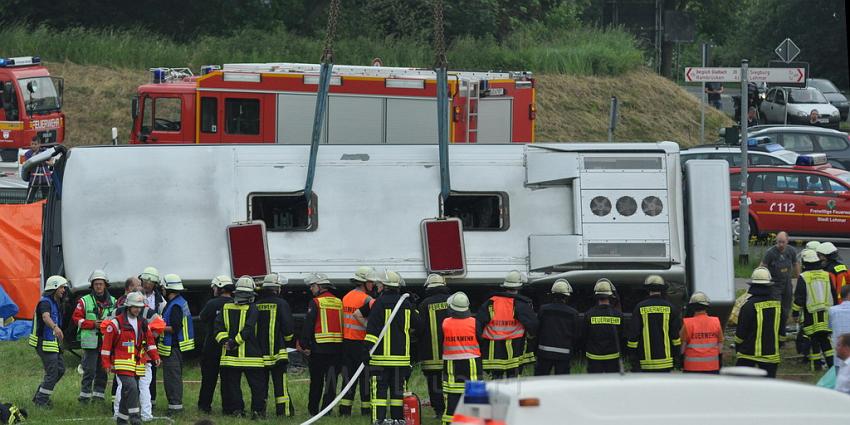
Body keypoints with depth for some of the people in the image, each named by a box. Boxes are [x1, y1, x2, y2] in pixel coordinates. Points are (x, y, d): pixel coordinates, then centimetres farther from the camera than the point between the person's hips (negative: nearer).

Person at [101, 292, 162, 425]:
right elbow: (107, 343, -5)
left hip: (138, 364, 6)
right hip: (122, 363, -6)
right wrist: (106, 363, -7)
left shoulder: (143, 323, 12)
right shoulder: (116, 323, -7)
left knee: (127, 393, 11)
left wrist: (155, 356, 5)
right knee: (132, 388, -21)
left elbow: (150, 341, 18)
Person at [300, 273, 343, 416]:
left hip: (320, 347, -4)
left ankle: (313, 409, 11)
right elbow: (343, 325, 13)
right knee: (331, 380, 6)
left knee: (316, 380, 6)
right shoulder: (339, 302, 10)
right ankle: (326, 409, 5)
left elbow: (308, 325, -10)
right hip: (337, 348, 4)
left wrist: (304, 345, -5)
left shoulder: (315, 302, -7)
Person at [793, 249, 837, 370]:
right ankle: (831, 361, 5)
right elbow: (834, 295, 13)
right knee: (826, 339, 11)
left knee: (813, 339, 5)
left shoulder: (803, 277, -10)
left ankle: (816, 362, 9)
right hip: (826, 314, 4)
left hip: (811, 315, -4)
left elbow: (799, 298, -10)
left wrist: (795, 313, 1)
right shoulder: (827, 276, 5)